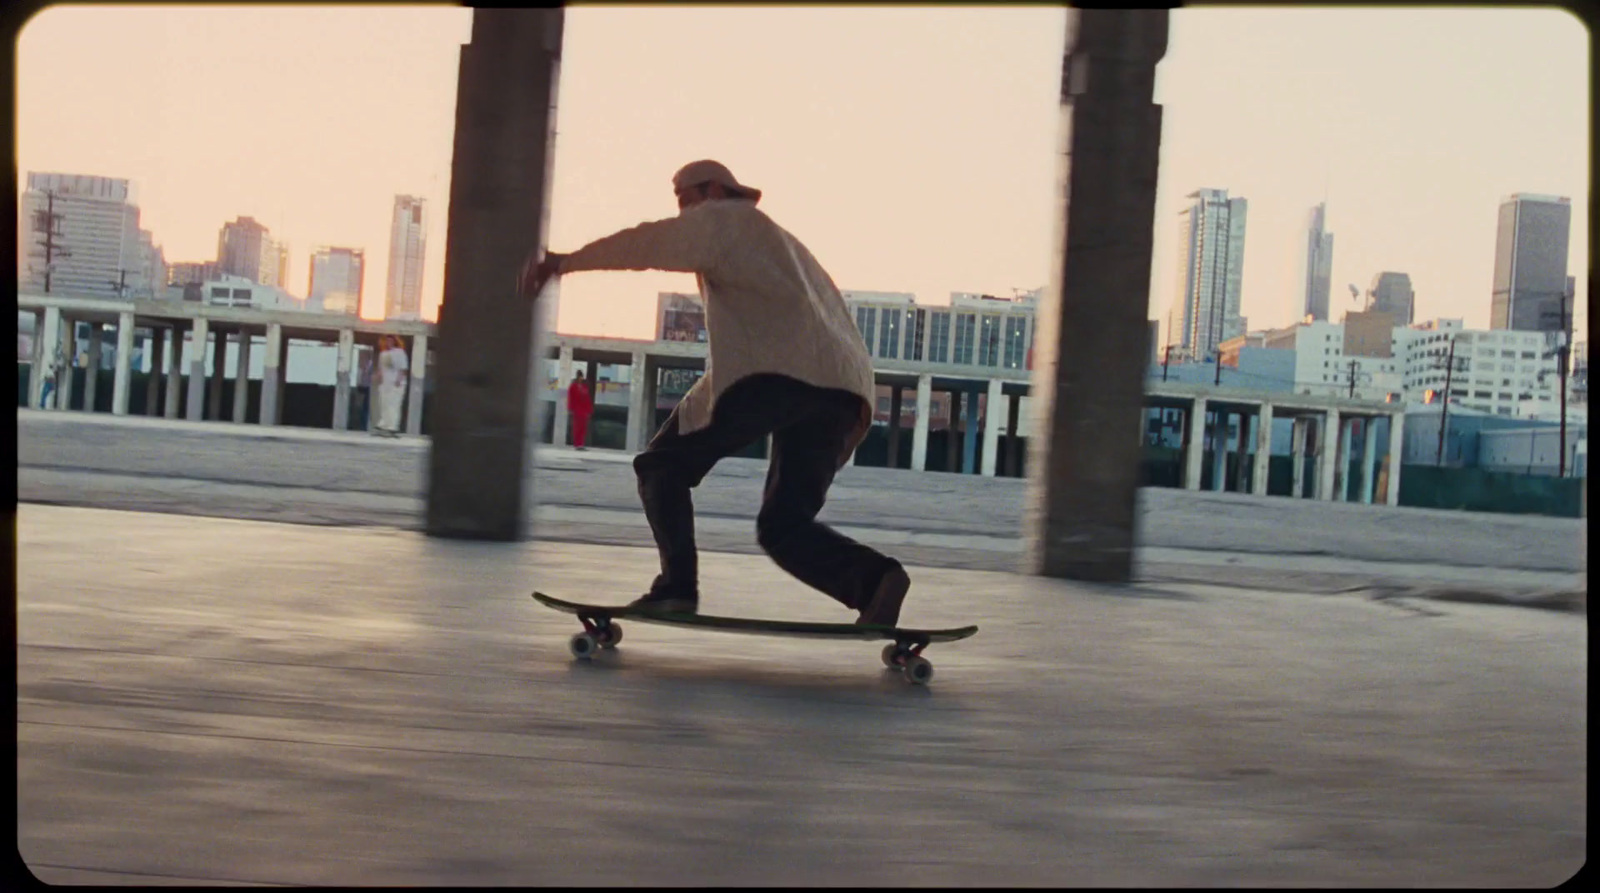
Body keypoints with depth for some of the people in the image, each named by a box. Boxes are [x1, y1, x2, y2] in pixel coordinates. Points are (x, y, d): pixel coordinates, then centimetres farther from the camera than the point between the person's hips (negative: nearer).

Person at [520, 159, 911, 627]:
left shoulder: (724, 219, 16)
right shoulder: (782, 244, 40)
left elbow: (648, 243, 0)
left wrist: (565, 262, -2)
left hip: (777, 373, -8)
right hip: (844, 387, 8)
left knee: (662, 464, 7)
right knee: (784, 525, 9)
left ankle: (676, 587, -7)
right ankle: (874, 577, -17)